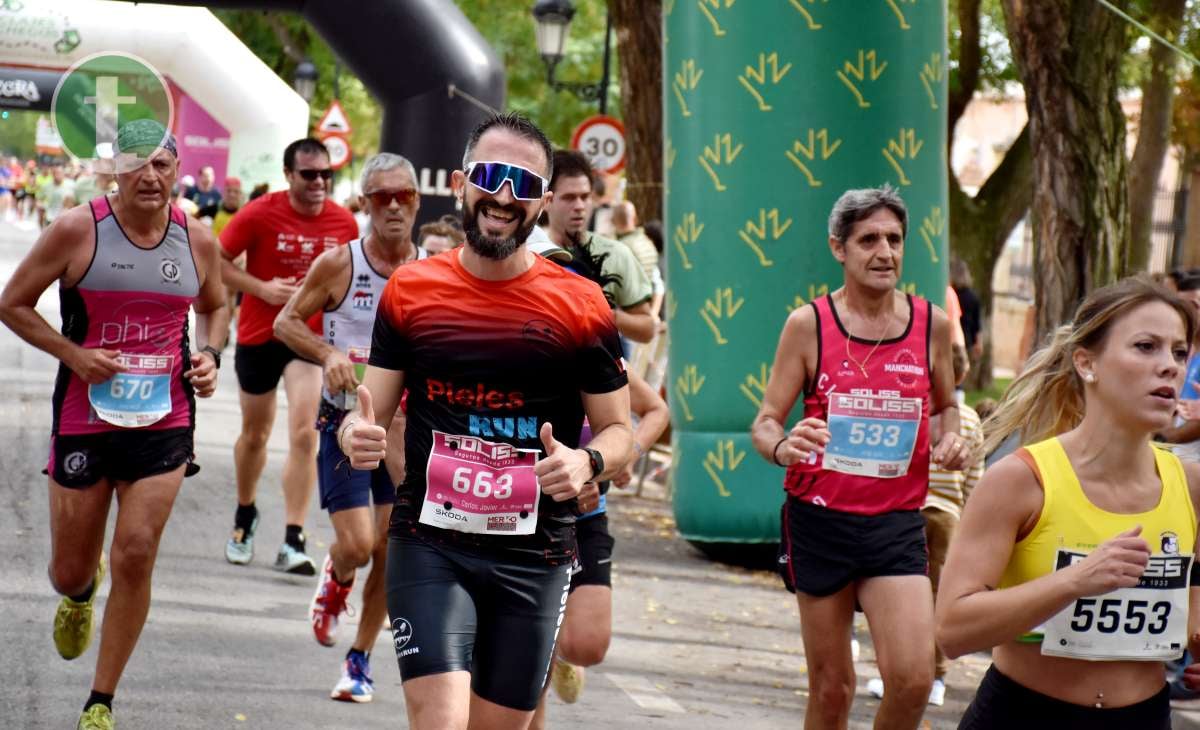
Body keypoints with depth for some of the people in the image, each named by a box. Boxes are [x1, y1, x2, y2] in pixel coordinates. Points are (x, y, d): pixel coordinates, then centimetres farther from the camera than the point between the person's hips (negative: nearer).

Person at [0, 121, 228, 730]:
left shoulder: (197, 241, 2)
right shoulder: (77, 230, -8)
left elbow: (214, 307, 21)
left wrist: (209, 356, 1)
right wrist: (73, 355, -13)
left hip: (163, 423, 1)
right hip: (84, 420, -1)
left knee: (136, 556, -7)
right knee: (70, 569, 8)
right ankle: (80, 595, 49)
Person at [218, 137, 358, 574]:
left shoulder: (344, 223, -4)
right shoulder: (260, 214, -13)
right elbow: (216, 261, -9)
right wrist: (261, 288, -20)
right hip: (259, 336, 0)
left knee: (304, 435, -14)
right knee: (255, 433, 15)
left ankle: (292, 542, -13)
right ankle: (245, 515, 42)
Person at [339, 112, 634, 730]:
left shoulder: (581, 307, -1)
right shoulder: (409, 291, 2)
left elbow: (618, 431, 6)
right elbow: (370, 414, 8)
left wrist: (587, 463, -17)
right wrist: (356, 436, -16)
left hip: (533, 559, 1)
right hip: (429, 545, -1)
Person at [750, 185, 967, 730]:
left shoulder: (931, 323, 3)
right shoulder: (808, 324, -3)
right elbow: (765, 422, -3)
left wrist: (949, 439, -3)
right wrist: (782, 447, -27)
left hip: (897, 525, 1)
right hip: (820, 520, -1)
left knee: (912, 679, -14)